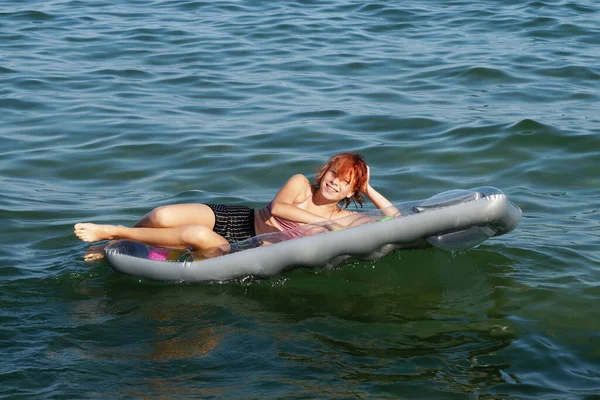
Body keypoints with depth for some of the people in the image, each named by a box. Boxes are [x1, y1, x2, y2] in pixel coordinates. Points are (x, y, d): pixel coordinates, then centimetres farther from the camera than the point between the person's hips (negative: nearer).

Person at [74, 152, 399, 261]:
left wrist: (369, 190, -7)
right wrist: (321, 221, -18)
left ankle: (113, 232, -15)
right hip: (234, 219, 1)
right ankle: (113, 244, 11)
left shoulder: (344, 220, 2)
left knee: (197, 235, -35)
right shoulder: (301, 184, 1)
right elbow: (276, 207, -17)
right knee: (162, 217, -24)